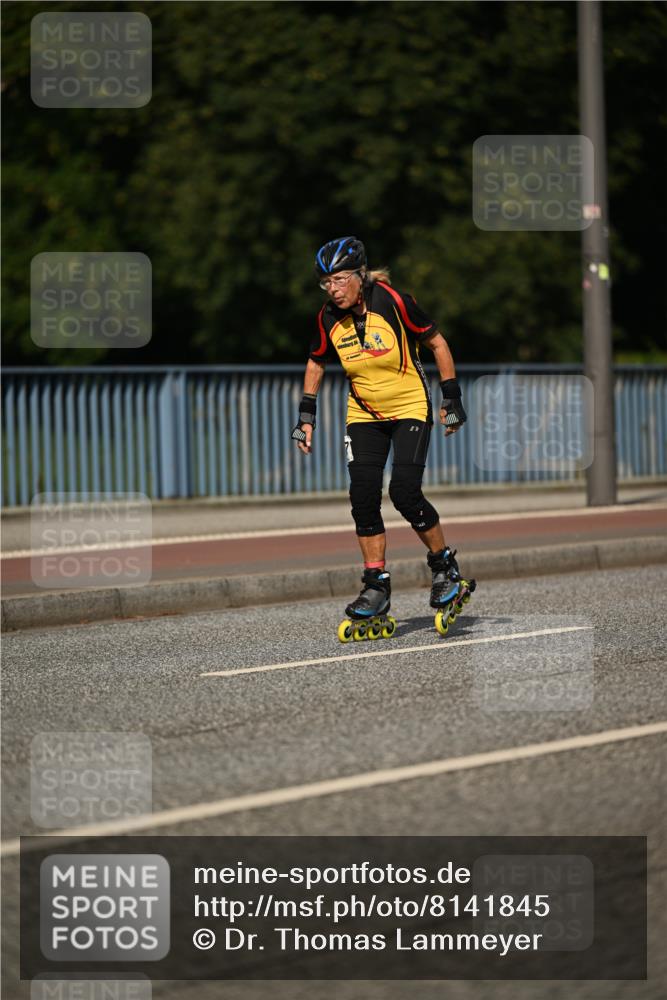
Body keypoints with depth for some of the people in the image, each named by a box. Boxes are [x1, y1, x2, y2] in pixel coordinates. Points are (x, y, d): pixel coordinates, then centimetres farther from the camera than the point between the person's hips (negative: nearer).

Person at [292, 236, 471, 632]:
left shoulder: (394, 302, -19)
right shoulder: (329, 318, -7)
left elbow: (438, 343, -8)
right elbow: (317, 363, 11)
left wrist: (452, 398, -7)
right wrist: (307, 416, 7)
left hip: (410, 408, -4)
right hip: (365, 415, 4)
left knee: (405, 493, -17)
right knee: (363, 496, -8)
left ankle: (445, 566, 6)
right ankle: (377, 586, 1)